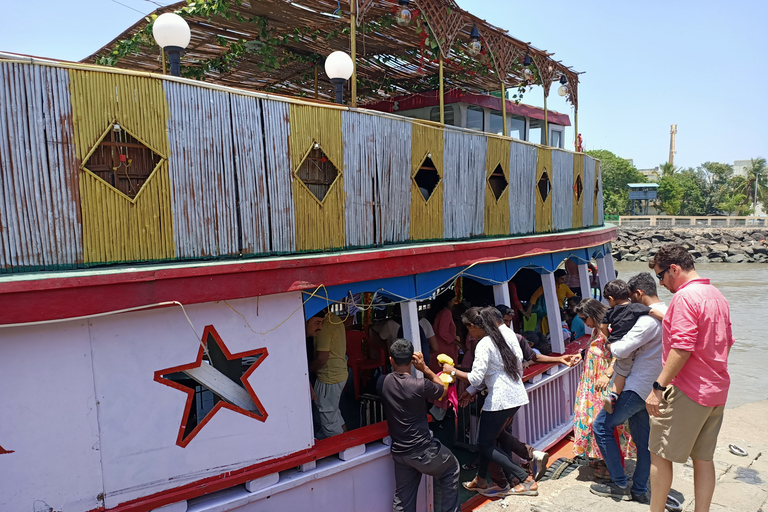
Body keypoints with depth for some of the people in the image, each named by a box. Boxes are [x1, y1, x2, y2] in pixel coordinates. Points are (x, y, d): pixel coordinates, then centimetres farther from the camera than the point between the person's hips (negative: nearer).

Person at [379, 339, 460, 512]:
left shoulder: (382, 383, -6)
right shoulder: (420, 385, -22)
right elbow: (444, 389, -2)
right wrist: (425, 368, -8)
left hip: (398, 451, 5)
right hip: (422, 450, -5)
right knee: (451, 469, 24)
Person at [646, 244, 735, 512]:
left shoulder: (684, 296, -18)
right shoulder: (717, 295, 12)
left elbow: (682, 348, -25)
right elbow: (726, 342, 21)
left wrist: (659, 386, -22)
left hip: (687, 392, -9)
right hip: (716, 390, 9)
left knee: (660, 454, 3)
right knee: (703, 458, 15)